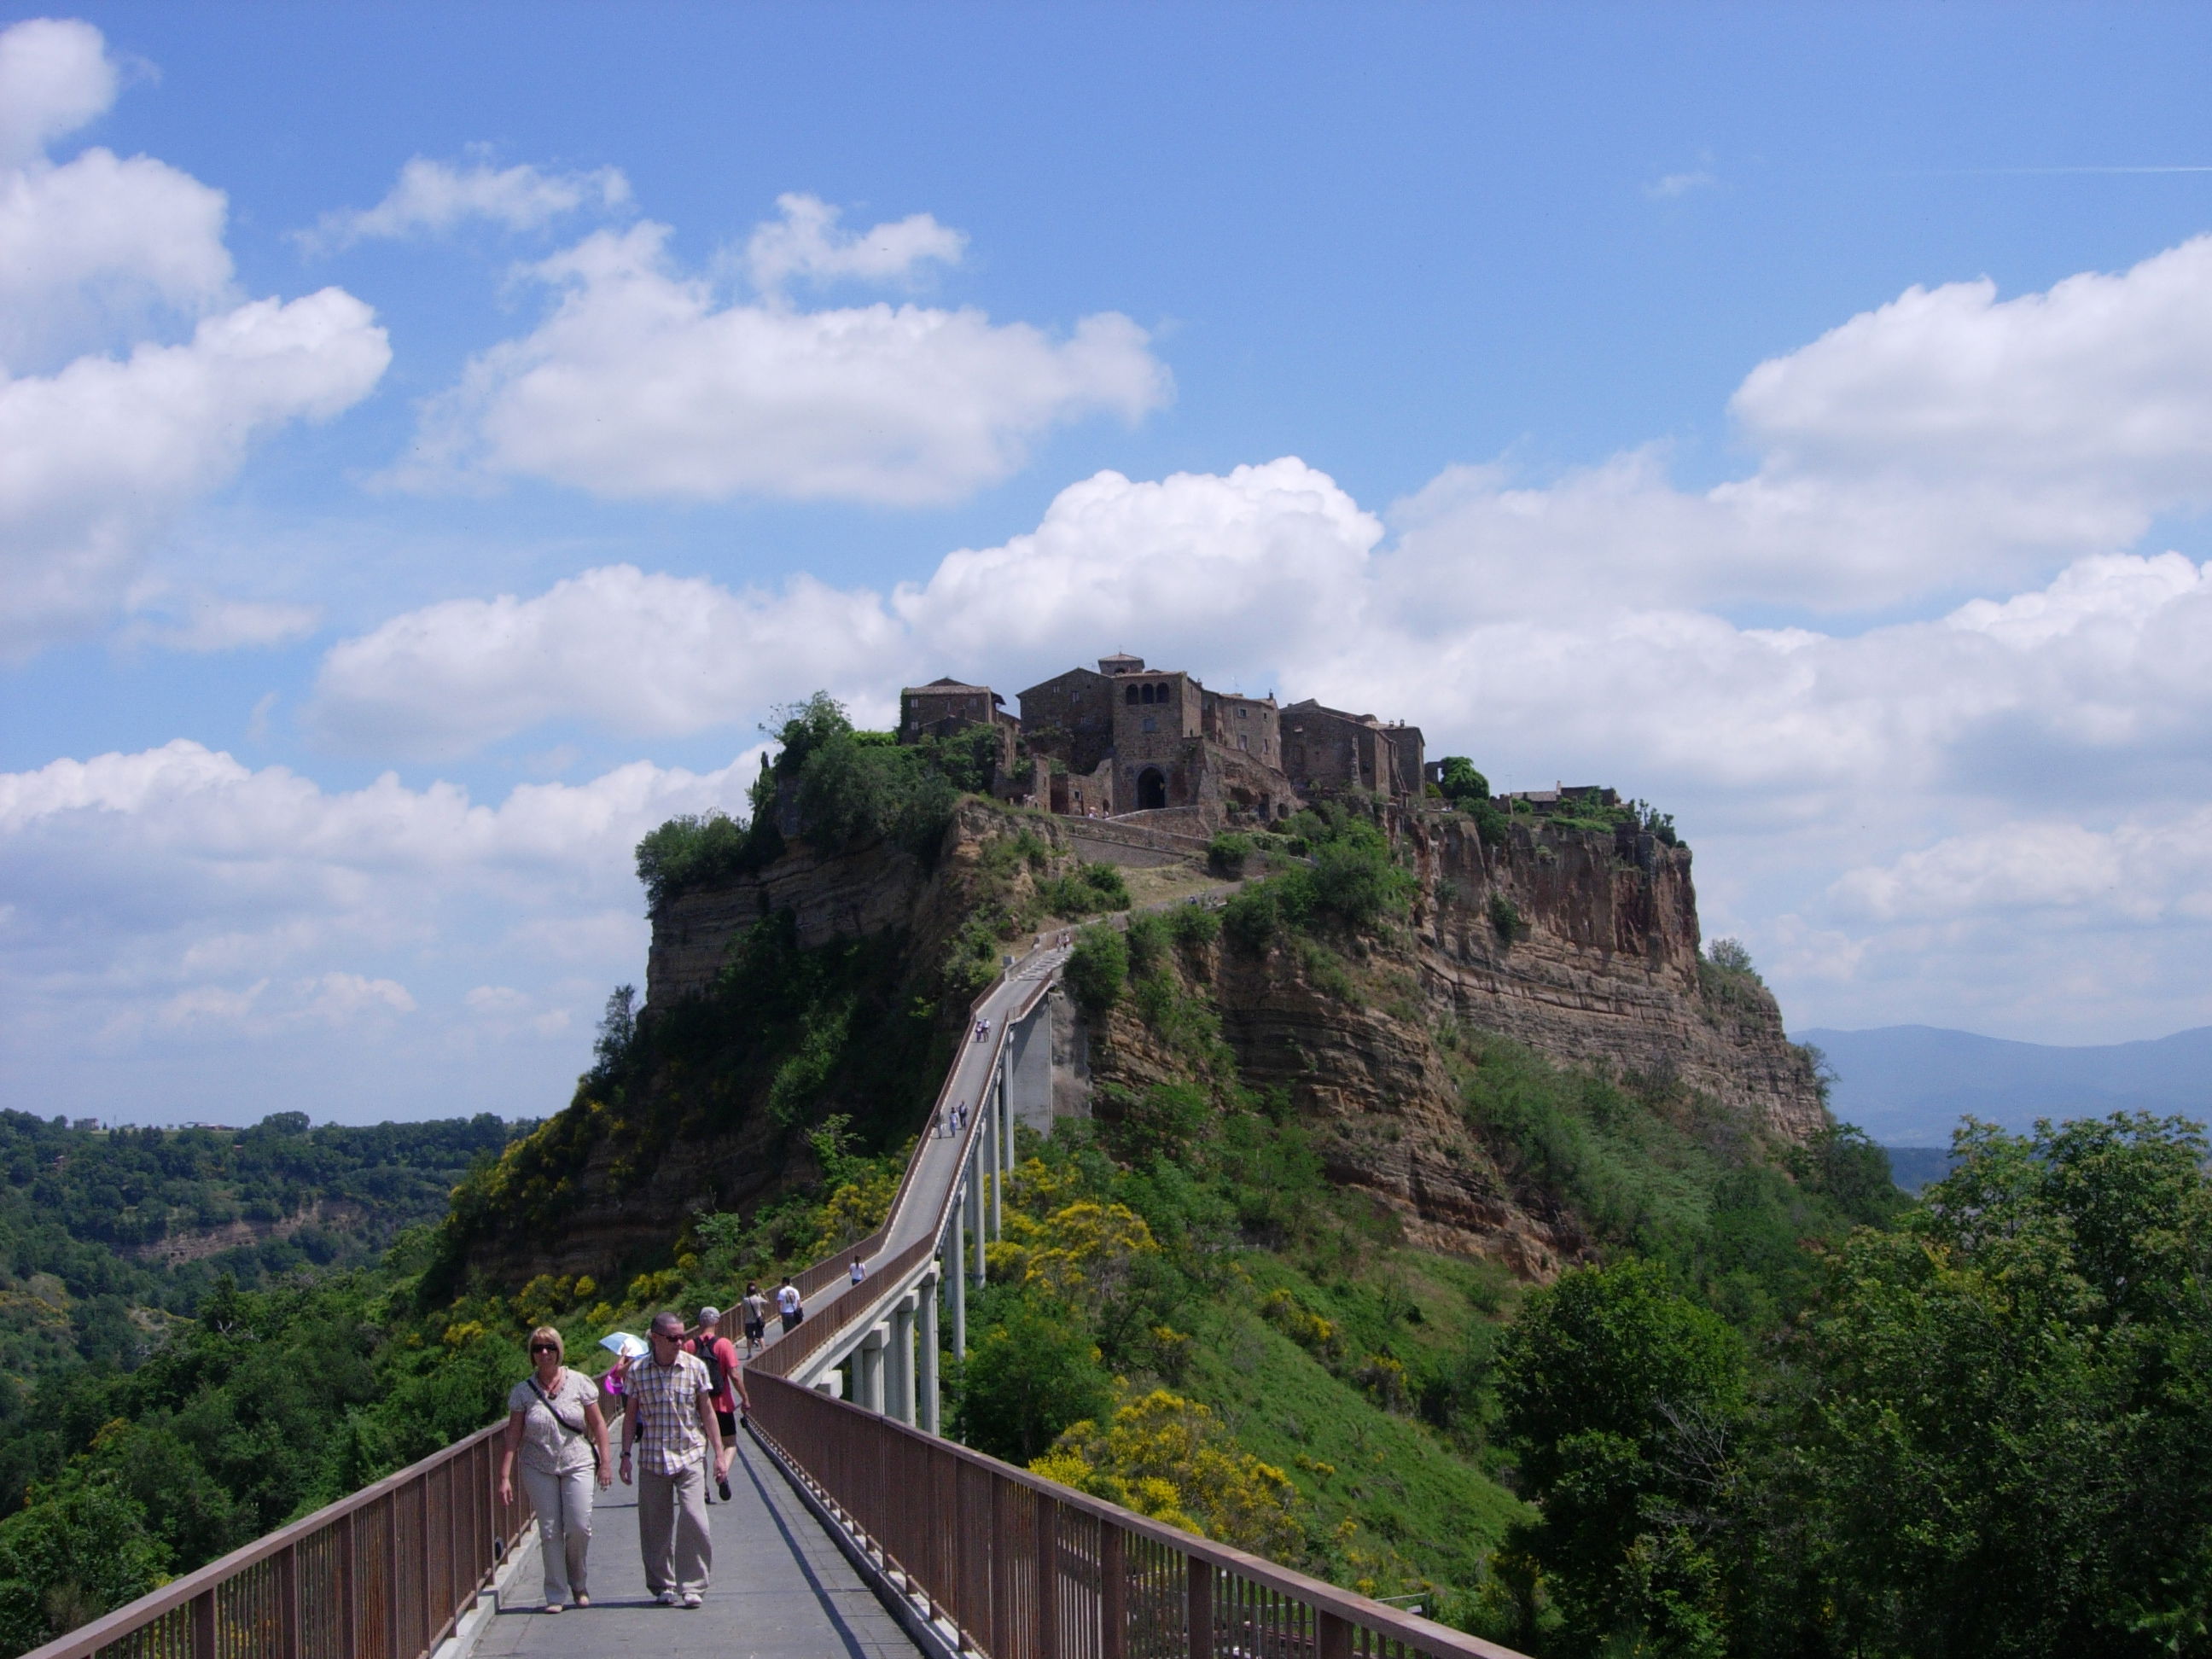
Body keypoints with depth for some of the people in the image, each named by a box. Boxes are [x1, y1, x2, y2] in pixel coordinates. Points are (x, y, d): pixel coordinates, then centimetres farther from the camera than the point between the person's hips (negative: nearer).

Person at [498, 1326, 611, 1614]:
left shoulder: (579, 1383, -1)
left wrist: (604, 1463, -1)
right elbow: (512, 1437, 0)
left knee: (580, 1528, -7)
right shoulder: (522, 1392, 0)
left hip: (578, 1466, 0)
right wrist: (505, 1477, -6)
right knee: (550, 1532, 0)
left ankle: (578, 1585, 17)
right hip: (539, 1469, 0)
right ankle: (556, 1595, 8)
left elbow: (598, 1425, 3)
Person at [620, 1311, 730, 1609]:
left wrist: (719, 1454, 4)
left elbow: (707, 1412, 6)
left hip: (690, 1454, -1)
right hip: (652, 1459, 1)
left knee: (694, 1518, -14)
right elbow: (631, 1415, 10)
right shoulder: (638, 1371, 2)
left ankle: (692, 1586, -6)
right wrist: (626, 1455, 5)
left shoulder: (695, 1367, 1)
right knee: (656, 1525, 5)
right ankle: (662, 1586, 19)